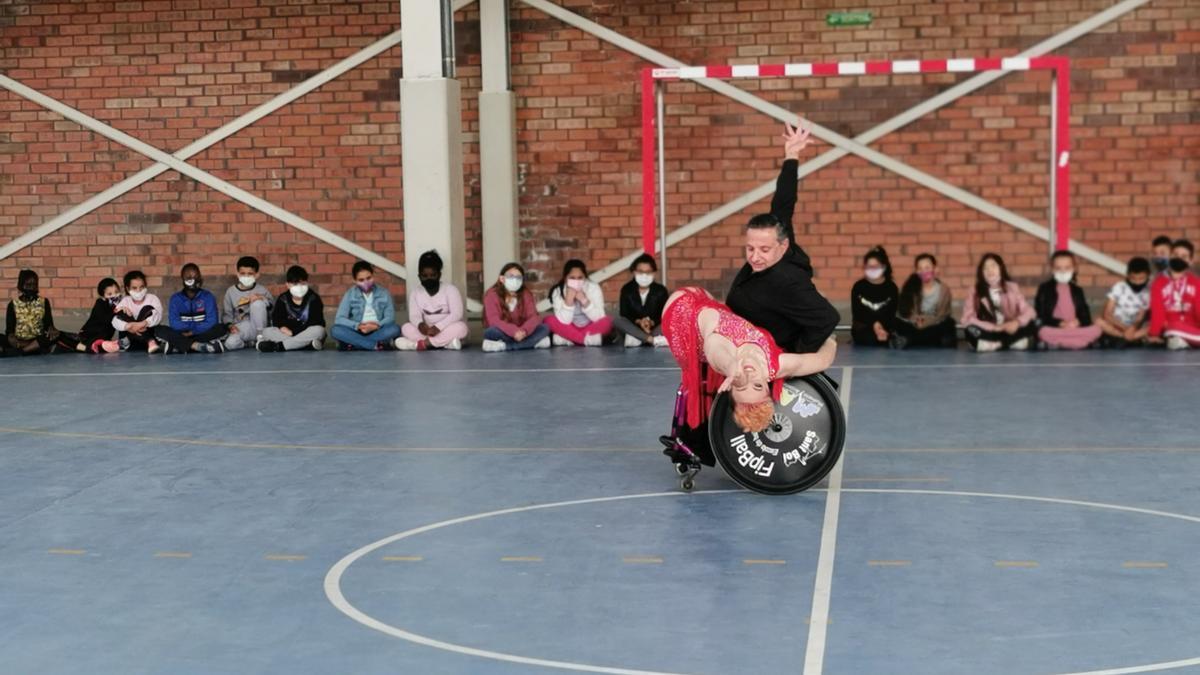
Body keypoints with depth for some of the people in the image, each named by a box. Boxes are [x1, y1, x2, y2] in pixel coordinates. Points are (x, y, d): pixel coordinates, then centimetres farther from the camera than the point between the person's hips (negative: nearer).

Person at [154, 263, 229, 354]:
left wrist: (193, 331, -17)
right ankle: (197, 345, -38)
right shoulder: (175, 299, 5)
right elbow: (174, 323, -8)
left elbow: (212, 322, -7)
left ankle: (178, 346, -33)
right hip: (182, 335, 0)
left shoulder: (208, 297, 4)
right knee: (159, 330, -24)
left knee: (221, 328, -29)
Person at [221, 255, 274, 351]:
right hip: (241, 329, 0)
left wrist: (262, 298, -24)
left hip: (258, 328, 0)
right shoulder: (231, 291, 7)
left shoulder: (261, 290, 4)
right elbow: (226, 313, 6)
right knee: (230, 343, -34)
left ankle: (261, 337, -13)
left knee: (257, 303, -27)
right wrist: (230, 325, -13)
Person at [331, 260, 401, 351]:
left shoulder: (384, 293, 5)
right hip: (357, 333, 0)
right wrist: (358, 326, -24)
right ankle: (376, 346, -34)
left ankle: (353, 345, -29)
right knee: (336, 330, -28)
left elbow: (390, 317, -4)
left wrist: (377, 325, -25)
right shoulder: (350, 294, 3)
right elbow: (339, 319, -7)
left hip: (378, 332, 0)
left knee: (395, 329, -29)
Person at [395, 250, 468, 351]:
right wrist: (420, 324, -32)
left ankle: (421, 343, -37)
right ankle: (447, 342, -38)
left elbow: (456, 314, -17)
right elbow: (414, 316, -7)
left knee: (461, 327, -34)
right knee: (406, 328, -22)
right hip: (428, 331, 3)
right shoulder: (415, 293, 3)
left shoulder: (450, 289, -7)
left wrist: (438, 327, -31)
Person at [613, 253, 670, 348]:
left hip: (654, 328, 0)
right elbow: (624, 315, -5)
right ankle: (653, 340, -42)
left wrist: (651, 323, -26)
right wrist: (638, 322, -24)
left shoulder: (661, 290, 0)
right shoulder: (626, 289, 0)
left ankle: (637, 339, -42)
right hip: (634, 327, 0)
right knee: (617, 320, -30)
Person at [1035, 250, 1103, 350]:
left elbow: (1085, 316, 11)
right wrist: (1061, 323, -15)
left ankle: (1059, 343, -30)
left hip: (1075, 328, 3)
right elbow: (1041, 316, -2)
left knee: (1097, 329, -25)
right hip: (1054, 329, -3)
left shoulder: (1077, 290, 17)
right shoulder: (1044, 289, 6)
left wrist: (1077, 322, -13)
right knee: (1044, 332, -38)